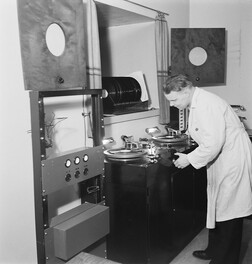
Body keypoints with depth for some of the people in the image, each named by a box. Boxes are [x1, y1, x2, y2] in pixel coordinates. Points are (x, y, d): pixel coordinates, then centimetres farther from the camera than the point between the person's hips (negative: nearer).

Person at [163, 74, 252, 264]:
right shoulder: (196, 104, 8)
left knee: (228, 212, 1)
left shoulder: (207, 105, -23)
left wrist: (189, 159, -17)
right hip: (221, 161, 10)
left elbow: (213, 143, -28)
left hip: (233, 159, -10)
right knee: (216, 207, 17)